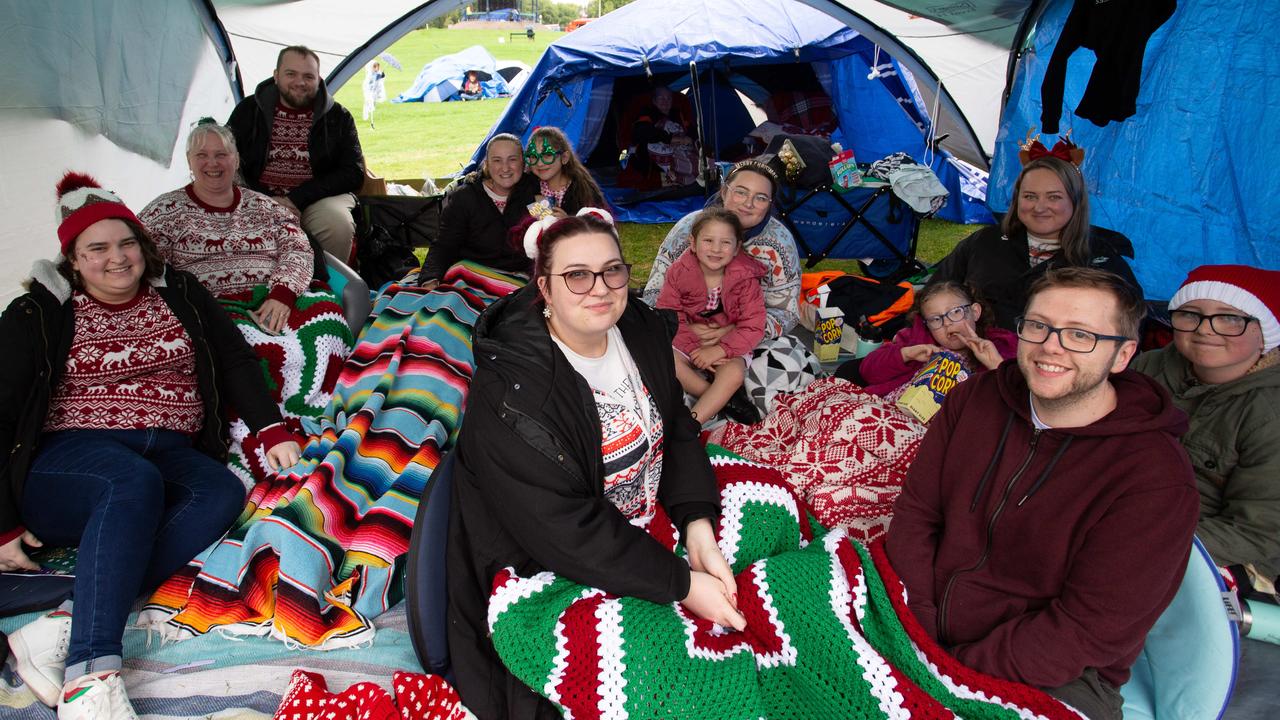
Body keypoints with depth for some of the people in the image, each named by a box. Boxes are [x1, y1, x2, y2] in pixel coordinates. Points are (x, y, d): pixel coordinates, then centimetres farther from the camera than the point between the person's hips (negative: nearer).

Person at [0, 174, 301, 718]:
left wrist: (271, 429, -7)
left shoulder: (179, 294, 15)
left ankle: (60, 631, -39)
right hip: (71, 459, -3)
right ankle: (89, 674, -47)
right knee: (134, 481, -38)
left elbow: (236, 362, 11)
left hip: (173, 455, 3)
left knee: (224, 491, -31)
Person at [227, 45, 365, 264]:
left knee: (339, 225, -33)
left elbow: (353, 173, -1)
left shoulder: (338, 117, 6)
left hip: (321, 198, -1)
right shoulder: (249, 110, 9)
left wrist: (297, 199, -10)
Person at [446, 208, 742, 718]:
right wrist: (683, 585, -26)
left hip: (651, 518, 7)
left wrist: (697, 527, -12)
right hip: (544, 568, -7)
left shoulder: (640, 329, -5)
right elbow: (563, 530, -28)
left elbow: (675, 429, 3)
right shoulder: (511, 387, -27)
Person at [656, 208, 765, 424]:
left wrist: (719, 350, -27)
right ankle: (724, 401, -23)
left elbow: (753, 328, -14)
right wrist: (695, 349, -26)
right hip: (688, 343, 2)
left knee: (734, 372, -32)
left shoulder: (746, 278, -13)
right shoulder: (679, 272, -11)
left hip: (728, 347, -1)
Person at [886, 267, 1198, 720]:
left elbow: (1088, 631, -17)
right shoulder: (973, 400, 0)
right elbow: (914, 513, 0)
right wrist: (918, 635, -11)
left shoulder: (1156, 480, -16)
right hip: (922, 642, 4)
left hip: (1053, 680, -4)